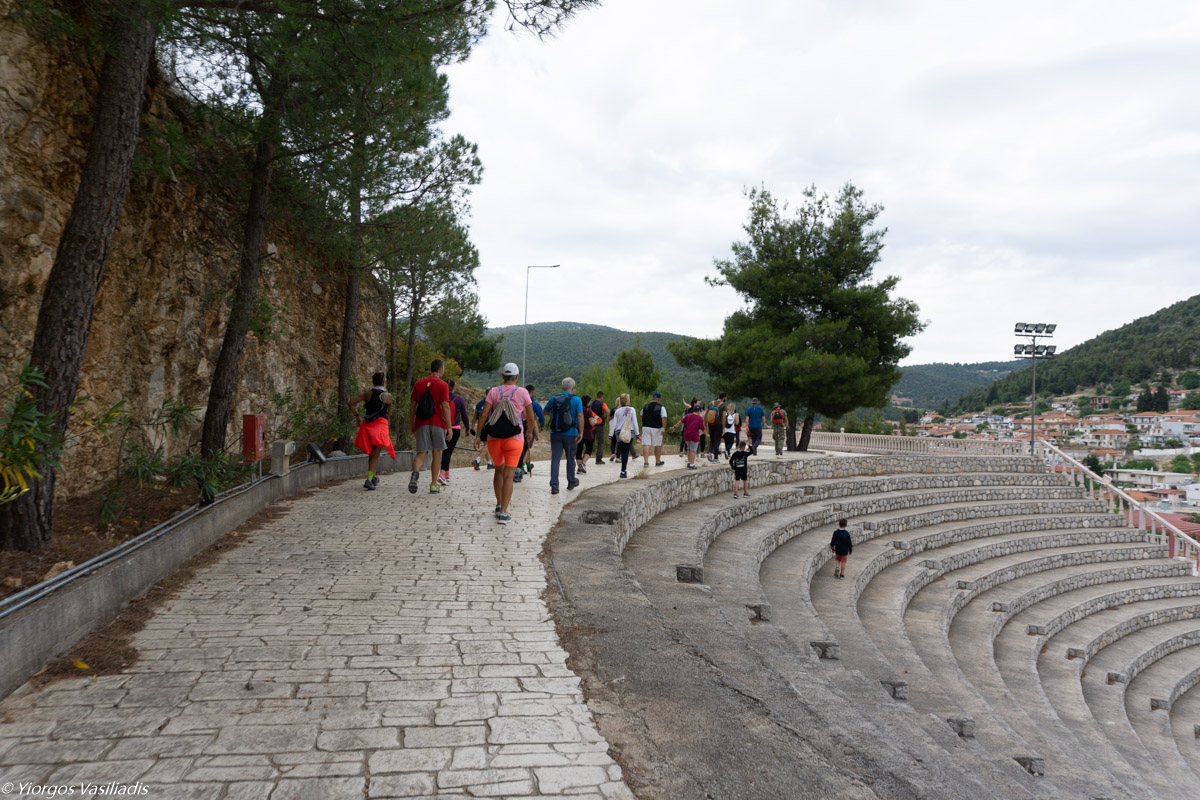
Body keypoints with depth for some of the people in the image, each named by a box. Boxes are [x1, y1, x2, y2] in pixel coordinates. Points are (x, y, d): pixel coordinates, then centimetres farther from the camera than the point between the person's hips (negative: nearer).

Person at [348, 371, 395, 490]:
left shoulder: (368, 393, 7)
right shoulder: (388, 395, 1)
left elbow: (351, 401, 0)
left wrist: (356, 416, 9)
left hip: (367, 424, 4)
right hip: (381, 424, -4)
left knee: (372, 453, 19)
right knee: (375, 455, -5)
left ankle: (374, 476, 26)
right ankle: (369, 480, -20)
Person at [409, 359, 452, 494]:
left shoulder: (418, 384, 9)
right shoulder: (442, 385, -3)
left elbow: (412, 406, 9)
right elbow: (445, 407, -11)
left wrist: (412, 426, 17)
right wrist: (449, 427, -8)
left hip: (421, 424, 2)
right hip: (438, 423, -2)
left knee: (421, 453, 3)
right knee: (436, 453, 9)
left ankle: (415, 472, -28)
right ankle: (434, 485, 12)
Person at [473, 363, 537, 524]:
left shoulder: (493, 391, 1)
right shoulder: (522, 392, -2)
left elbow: (483, 415, -6)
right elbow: (531, 417, 2)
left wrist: (478, 435, 0)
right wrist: (529, 432, 20)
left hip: (494, 438, 3)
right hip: (514, 439, -2)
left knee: (499, 470, 23)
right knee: (508, 476, -4)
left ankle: (499, 505, 30)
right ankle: (503, 513, -13)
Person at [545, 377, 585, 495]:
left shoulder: (554, 398, 4)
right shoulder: (576, 400, -6)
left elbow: (545, 411, 16)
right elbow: (580, 416, -15)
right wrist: (581, 433, -12)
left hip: (555, 433, 2)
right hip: (570, 434, -2)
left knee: (555, 459, 1)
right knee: (570, 459, 15)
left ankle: (554, 486, -8)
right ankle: (571, 482, 31)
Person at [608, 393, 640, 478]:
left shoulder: (617, 411, 6)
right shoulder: (631, 409, -2)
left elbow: (614, 424, 4)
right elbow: (635, 422, -4)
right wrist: (637, 434, 0)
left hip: (619, 433, 3)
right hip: (629, 433, -3)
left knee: (623, 452, 14)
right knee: (625, 452, -1)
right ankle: (623, 472, -6)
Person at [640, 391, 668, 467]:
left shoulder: (645, 406, 9)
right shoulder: (661, 407, -5)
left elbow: (641, 416, 24)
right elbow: (664, 418, -16)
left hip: (646, 427, 3)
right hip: (657, 428, -3)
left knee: (646, 445, -1)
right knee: (658, 445, 11)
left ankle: (646, 461, -13)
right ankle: (658, 462, 23)